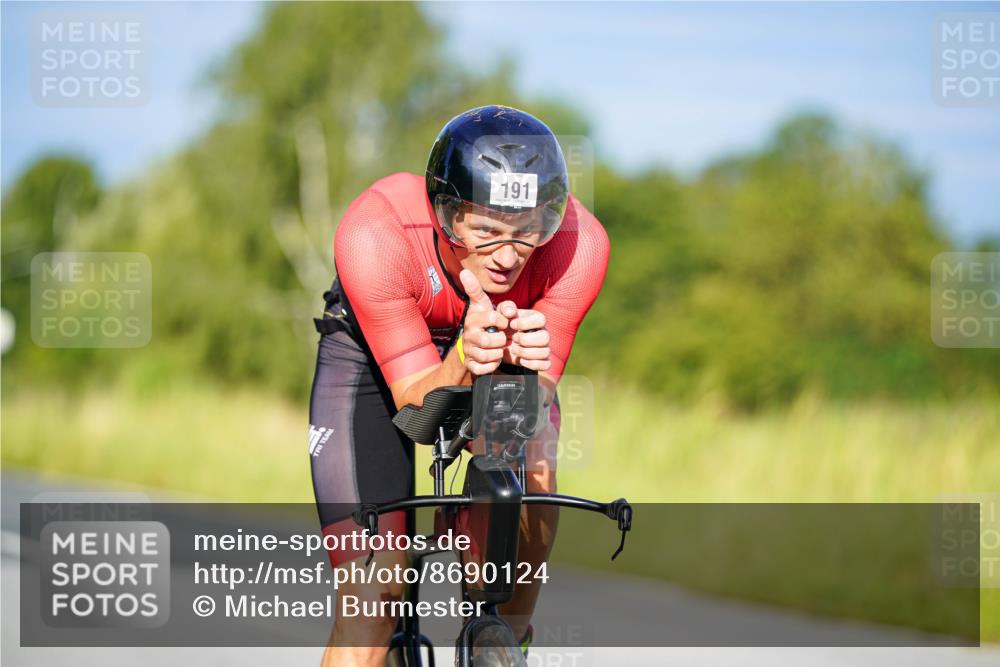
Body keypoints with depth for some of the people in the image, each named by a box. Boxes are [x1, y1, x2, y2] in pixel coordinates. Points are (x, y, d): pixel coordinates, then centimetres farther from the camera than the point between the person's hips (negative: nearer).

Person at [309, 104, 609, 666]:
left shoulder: (578, 242, -33)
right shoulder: (373, 234, -38)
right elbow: (418, 402, -32)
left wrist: (525, 361, -49)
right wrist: (466, 356, -53)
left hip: (508, 363, 2)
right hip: (372, 360, -2)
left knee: (532, 469, -31)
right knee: (374, 595, -14)